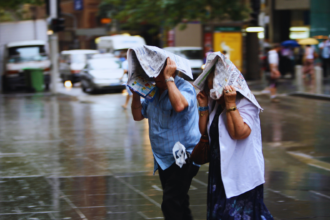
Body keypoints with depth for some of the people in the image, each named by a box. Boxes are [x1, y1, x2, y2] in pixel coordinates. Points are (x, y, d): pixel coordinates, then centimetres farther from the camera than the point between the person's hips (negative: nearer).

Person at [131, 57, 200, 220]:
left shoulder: (184, 87, -13)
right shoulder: (153, 91, 11)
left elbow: (179, 105, -35)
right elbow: (138, 115, 13)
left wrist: (168, 78, -26)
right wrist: (136, 92, 0)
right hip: (163, 160, 8)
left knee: (171, 206, -18)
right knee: (178, 205, 16)